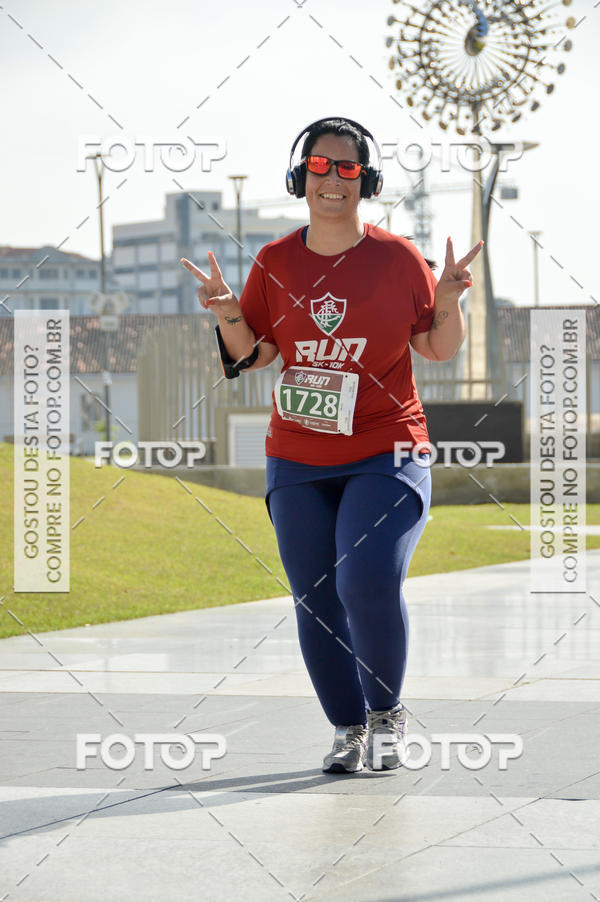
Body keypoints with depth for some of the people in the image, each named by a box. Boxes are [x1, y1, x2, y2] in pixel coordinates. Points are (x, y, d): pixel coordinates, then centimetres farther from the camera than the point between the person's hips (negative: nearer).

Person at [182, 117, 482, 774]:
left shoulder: (396, 257, 0)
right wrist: (229, 317, -9)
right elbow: (253, 352, 10)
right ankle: (348, 728, 17)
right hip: (297, 462, 3)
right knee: (315, 601, 2)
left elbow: (440, 349, 3)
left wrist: (448, 301, -15)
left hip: (385, 455, -3)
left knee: (368, 584, -19)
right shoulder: (276, 263, 5)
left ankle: (387, 713, 3)